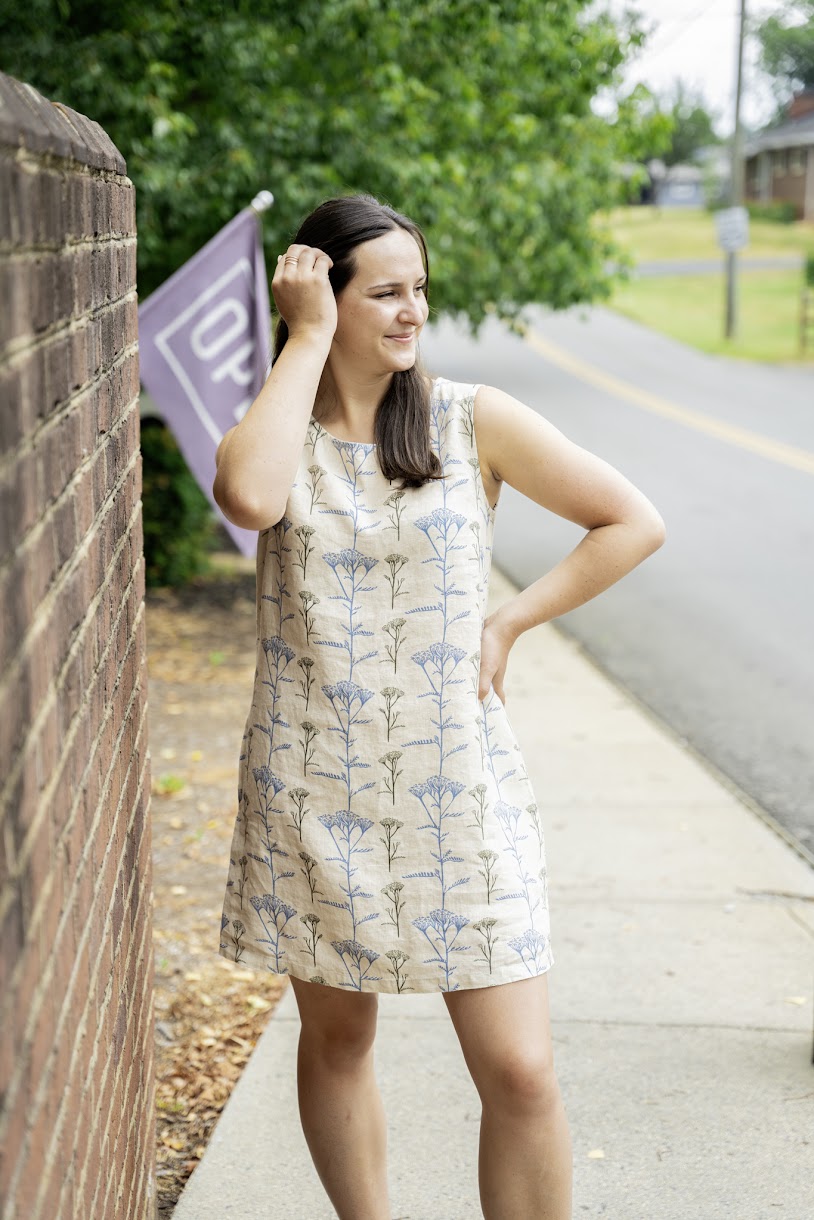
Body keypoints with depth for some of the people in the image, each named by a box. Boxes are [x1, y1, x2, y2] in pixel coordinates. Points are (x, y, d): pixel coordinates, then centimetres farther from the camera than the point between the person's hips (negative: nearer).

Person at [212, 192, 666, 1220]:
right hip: (313, 786, 1)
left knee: (519, 1071, -4)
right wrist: (307, 339, -15)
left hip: (456, 785, -1)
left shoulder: (473, 420, -1)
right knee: (335, 1038, 14)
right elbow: (250, 499, -25)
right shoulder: (274, 430, 1)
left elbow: (632, 524, 4)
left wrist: (508, 624, -3)